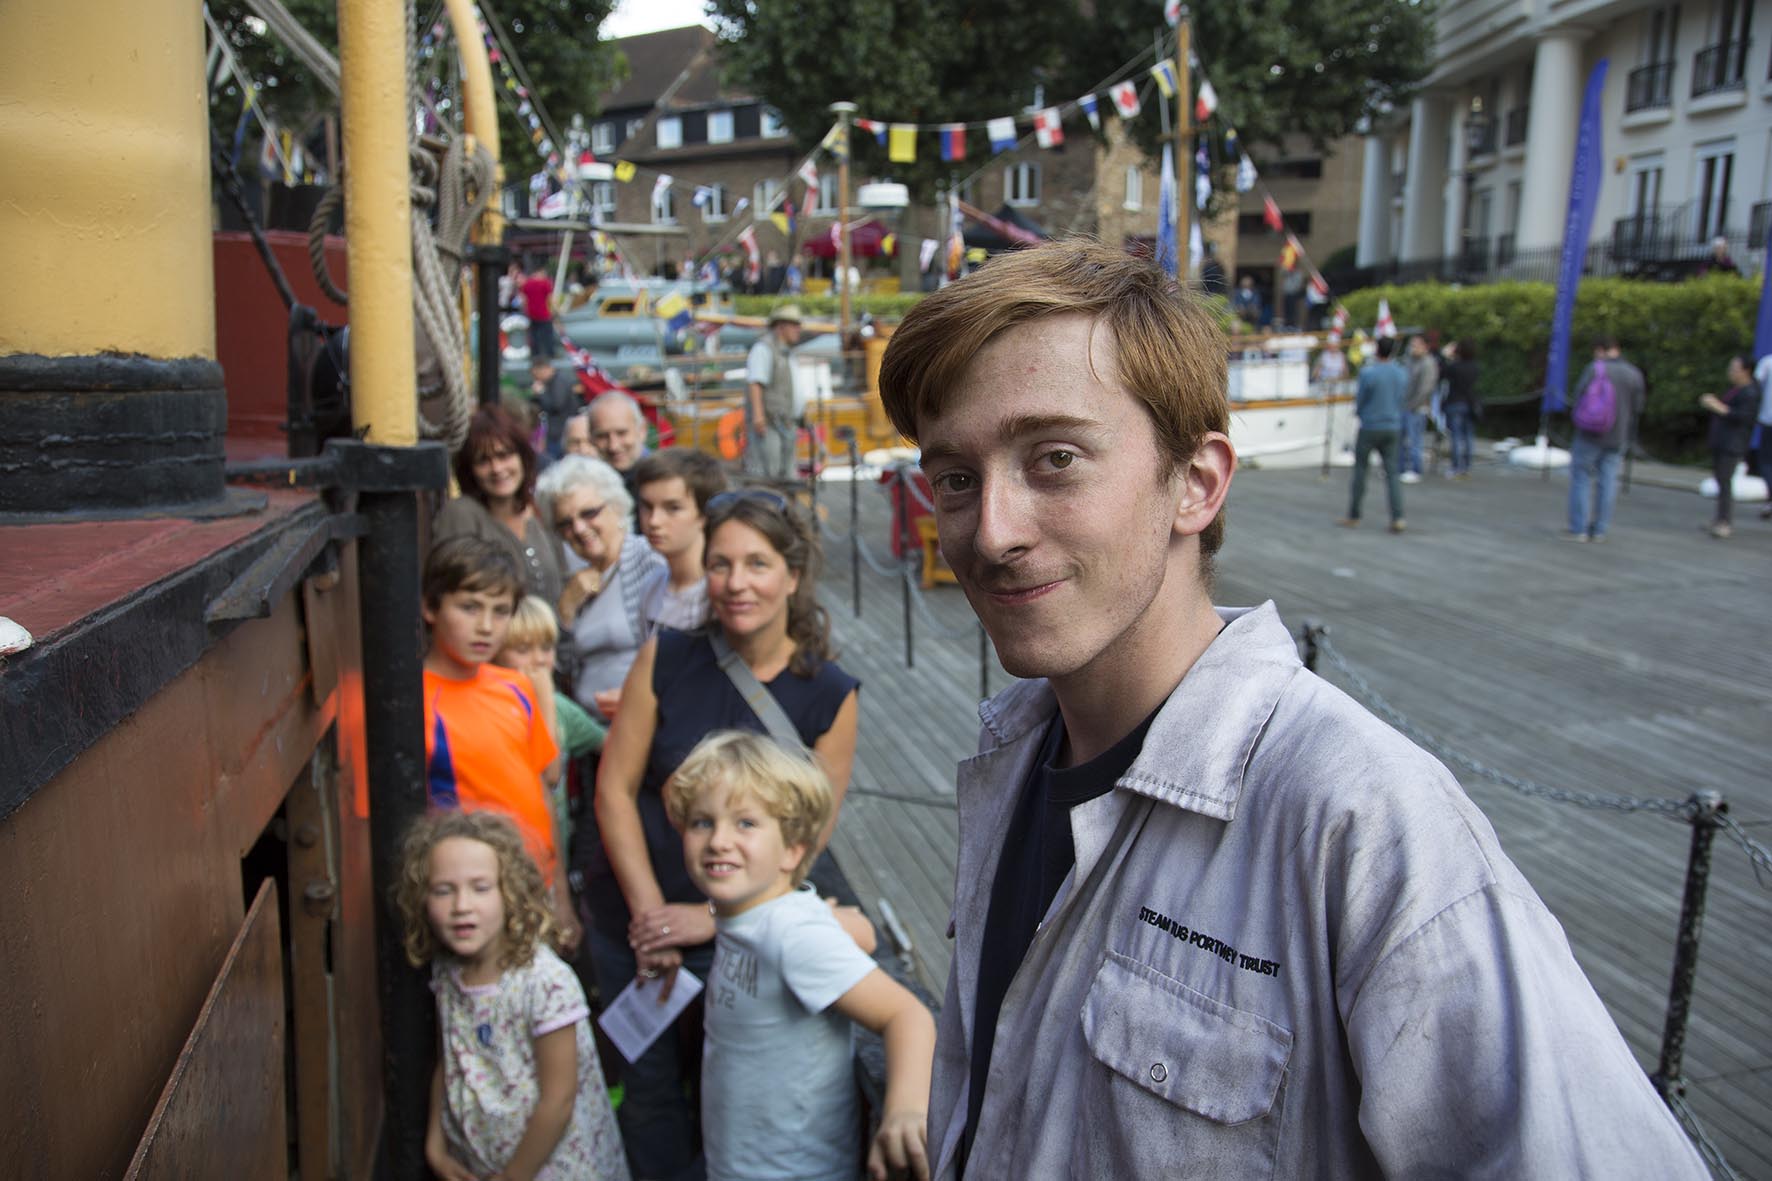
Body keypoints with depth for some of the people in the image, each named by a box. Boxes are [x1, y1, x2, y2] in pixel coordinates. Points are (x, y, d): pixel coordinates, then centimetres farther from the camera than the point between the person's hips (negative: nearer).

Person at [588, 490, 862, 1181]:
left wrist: (713, 916, -13)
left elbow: (808, 837, -8)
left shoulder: (830, 695, -11)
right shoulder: (667, 659, -9)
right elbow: (615, 788, -6)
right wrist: (650, 913, -11)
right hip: (633, 917, 1)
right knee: (648, 1084, 12)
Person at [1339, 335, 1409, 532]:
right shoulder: (1402, 374, 0)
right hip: (1393, 427, 4)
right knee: (1392, 472, 6)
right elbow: (1403, 399, 10)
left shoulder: (1367, 373, -15)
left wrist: (1358, 412, 14)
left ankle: (1353, 516, 14)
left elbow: (1359, 401, -7)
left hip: (1369, 427, -4)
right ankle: (1397, 518, -3)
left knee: (1360, 470, 7)